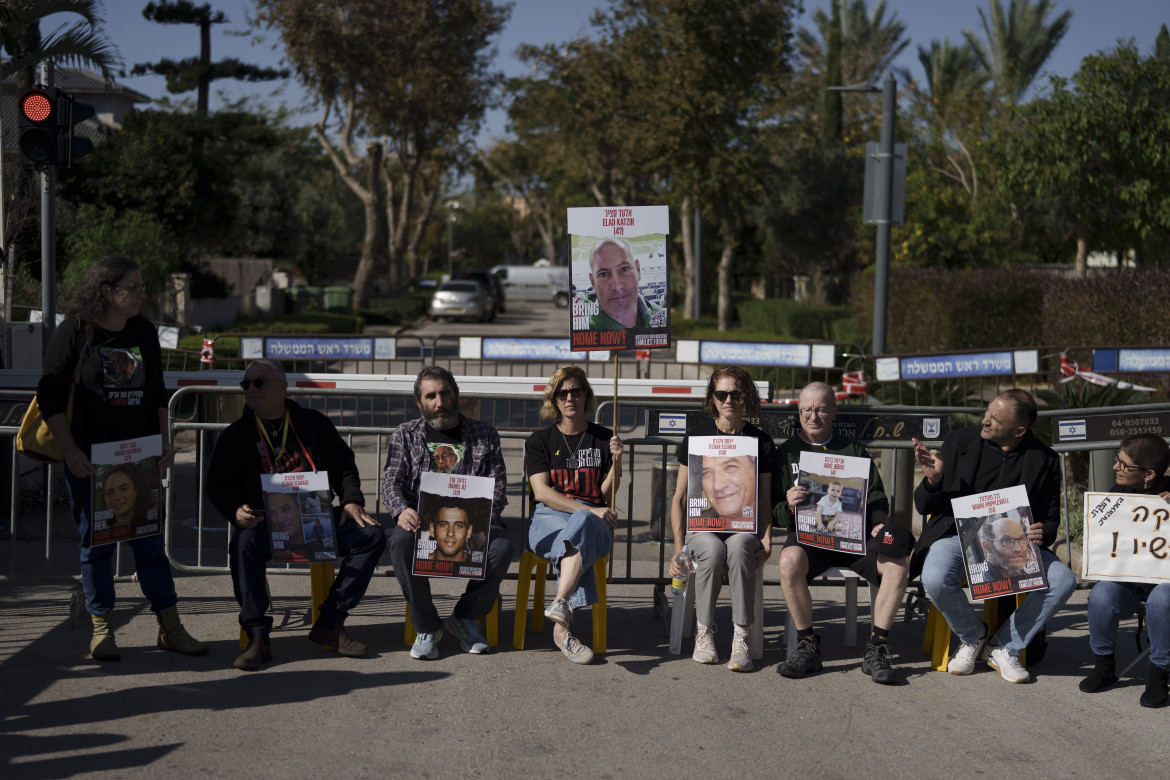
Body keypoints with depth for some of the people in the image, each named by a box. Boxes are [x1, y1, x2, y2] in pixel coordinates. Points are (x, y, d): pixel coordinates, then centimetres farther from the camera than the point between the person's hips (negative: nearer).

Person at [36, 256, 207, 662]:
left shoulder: (144, 333, 7)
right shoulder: (75, 332, -7)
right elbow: (50, 396, -6)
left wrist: (165, 441, 5)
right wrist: (70, 452, -13)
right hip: (89, 460, -3)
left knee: (150, 540, 4)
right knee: (96, 541, 4)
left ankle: (170, 628, 10)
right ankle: (102, 628, 16)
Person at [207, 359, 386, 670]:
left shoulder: (313, 423, 14)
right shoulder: (236, 435, 10)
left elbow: (344, 466, 17)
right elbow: (218, 485, 7)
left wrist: (351, 500, -2)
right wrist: (236, 511, -15)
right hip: (265, 524, -2)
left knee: (371, 536, -20)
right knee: (243, 544, -36)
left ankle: (329, 623, -13)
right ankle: (258, 638, -30)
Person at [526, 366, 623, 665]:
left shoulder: (604, 439, 15)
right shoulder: (539, 441, 13)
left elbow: (606, 494, 11)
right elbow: (542, 492, -2)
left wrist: (616, 461, -8)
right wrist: (589, 508, -14)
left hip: (593, 519, 0)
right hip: (548, 519, 0)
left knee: (580, 525, -39)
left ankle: (560, 603, -57)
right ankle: (564, 625, -49)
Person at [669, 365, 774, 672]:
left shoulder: (761, 442, 8)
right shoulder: (697, 436, 6)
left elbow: (764, 501, 12)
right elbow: (679, 498, 8)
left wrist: (766, 540, -6)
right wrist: (678, 545, -5)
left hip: (744, 526, 0)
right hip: (701, 525, 0)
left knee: (738, 548, -36)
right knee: (713, 550, -36)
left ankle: (741, 638, -31)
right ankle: (704, 632, -20)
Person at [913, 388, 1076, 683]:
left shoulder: (1044, 460, 1)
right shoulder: (959, 441, -1)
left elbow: (1051, 519, 9)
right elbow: (925, 507, 2)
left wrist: (1043, 533, -16)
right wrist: (933, 480, -22)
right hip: (957, 535, -1)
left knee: (1063, 581, -24)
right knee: (936, 579, -34)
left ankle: (1004, 647, -2)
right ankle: (972, 635, 0)